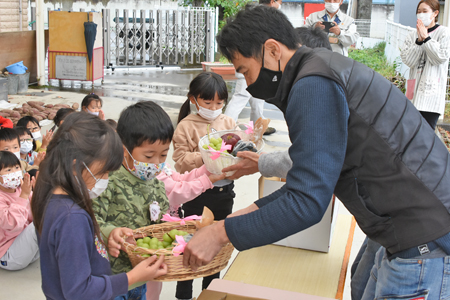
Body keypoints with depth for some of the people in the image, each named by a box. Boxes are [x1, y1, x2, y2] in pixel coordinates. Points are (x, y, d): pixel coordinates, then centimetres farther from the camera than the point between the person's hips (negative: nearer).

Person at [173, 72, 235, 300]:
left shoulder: (228, 123, 4)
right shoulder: (186, 126, -8)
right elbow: (181, 161, -13)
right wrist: (205, 158, -26)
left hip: (224, 192, 5)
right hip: (197, 194, -4)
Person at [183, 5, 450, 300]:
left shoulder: (313, 86, -19)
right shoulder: (322, 70, 13)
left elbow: (307, 202, -23)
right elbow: (309, 182, 17)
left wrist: (221, 233, -15)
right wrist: (248, 213, 13)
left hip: (425, 241, -10)